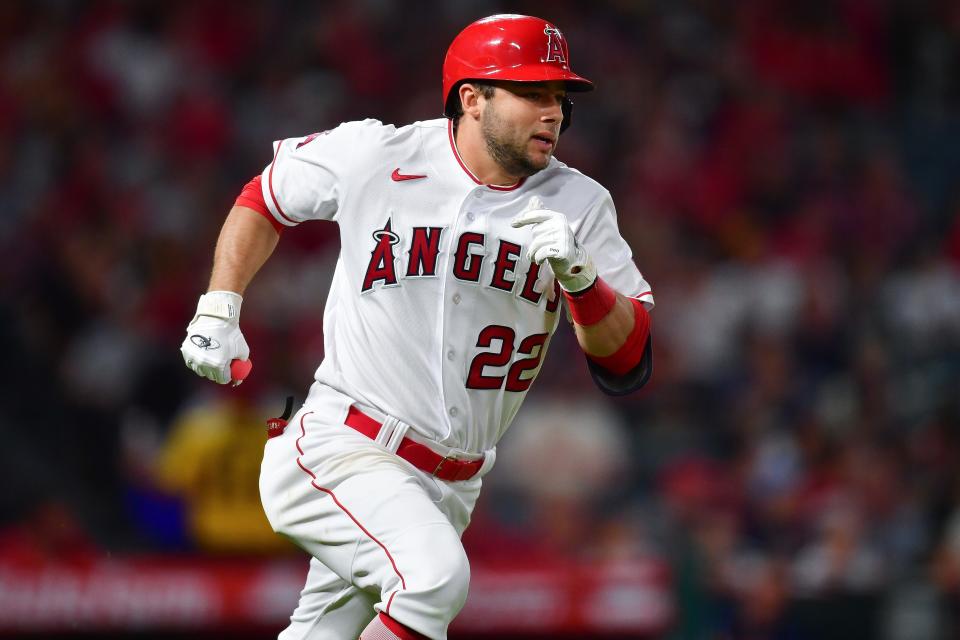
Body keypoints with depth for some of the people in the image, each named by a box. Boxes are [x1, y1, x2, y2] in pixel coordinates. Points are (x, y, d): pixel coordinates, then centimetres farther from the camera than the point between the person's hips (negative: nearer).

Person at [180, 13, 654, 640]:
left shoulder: (578, 205, -2)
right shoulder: (373, 156, -7)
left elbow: (627, 366, -7)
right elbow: (265, 198, 13)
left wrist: (579, 276, -23)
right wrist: (219, 309, 6)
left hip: (450, 487, 4)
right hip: (339, 447, -4)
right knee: (436, 575, -30)